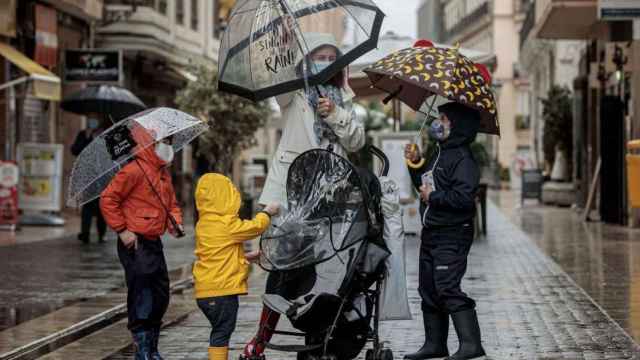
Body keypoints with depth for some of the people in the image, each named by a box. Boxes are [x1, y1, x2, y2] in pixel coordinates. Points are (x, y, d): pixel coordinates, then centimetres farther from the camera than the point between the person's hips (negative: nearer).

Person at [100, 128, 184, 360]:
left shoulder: (164, 174, 14)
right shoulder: (135, 170, -14)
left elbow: (172, 204, 24)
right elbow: (108, 199, -15)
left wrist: (175, 222, 4)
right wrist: (122, 230, -16)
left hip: (154, 243, 9)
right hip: (135, 243, -9)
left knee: (161, 297, 13)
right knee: (142, 298, -7)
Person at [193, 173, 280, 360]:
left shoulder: (203, 224, 12)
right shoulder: (227, 224, -16)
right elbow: (254, 227, -7)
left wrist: (246, 258, 22)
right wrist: (268, 212, 10)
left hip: (205, 290, 9)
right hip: (222, 289, -9)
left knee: (220, 330, 17)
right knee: (222, 331, -5)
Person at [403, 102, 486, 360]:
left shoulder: (462, 159, -14)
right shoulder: (439, 154, 16)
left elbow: (464, 197, -24)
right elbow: (425, 184, 26)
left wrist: (433, 197, -14)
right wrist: (416, 164, 10)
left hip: (452, 235, -10)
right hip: (432, 233, 10)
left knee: (447, 288, -15)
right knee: (429, 290, 12)